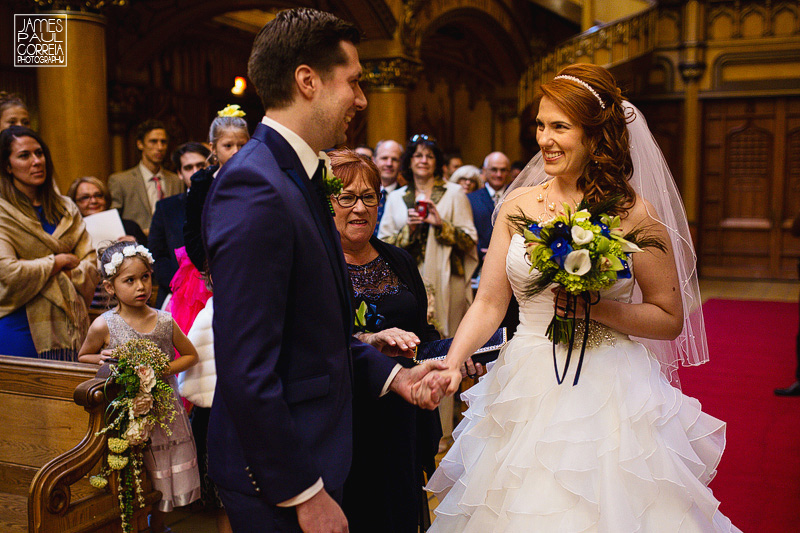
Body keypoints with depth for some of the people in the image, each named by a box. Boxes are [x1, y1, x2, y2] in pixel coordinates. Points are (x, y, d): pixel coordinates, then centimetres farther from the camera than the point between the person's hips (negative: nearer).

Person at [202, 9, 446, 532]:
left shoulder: (299, 176, 7)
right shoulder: (254, 189, -23)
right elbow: (247, 370, -26)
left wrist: (391, 374, 5)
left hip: (312, 453, 9)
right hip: (281, 485, -9)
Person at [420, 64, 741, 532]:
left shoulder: (633, 214, -7)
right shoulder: (518, 205, 2)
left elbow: (670, 319, -3)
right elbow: (490, 302, 0)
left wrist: (596, 308, -17)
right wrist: (453, 363, -15)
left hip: (608, 393, -3)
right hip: (526, 389, 3)